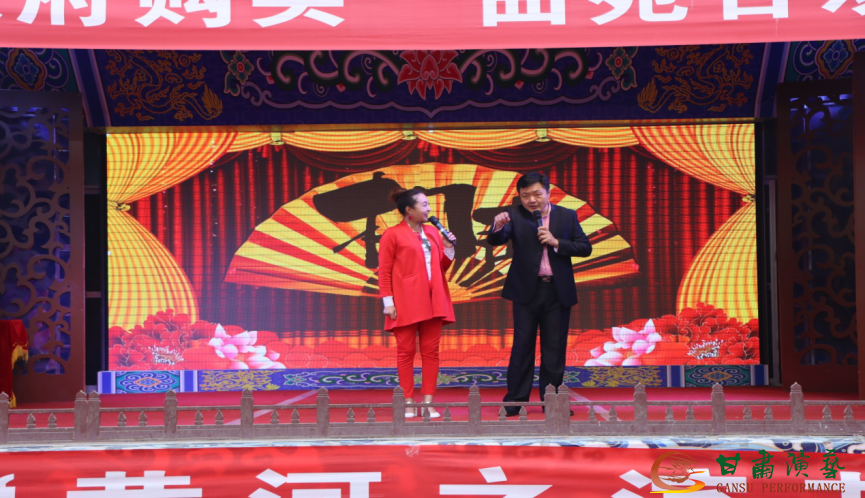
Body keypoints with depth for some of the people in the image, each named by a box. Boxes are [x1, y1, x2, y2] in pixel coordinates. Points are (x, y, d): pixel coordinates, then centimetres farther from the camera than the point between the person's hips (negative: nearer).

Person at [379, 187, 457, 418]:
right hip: (406, 304, -5)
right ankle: (408, 402, 4)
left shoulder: (432, 232, 14)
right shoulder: (392, 235, -3)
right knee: (406, 351, -1)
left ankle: (428, 402, 8)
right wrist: (388, 302, -11)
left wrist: (448, 248, 3)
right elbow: (384, 272, -5)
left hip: (432, 302, 5)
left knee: (431, 351, 4)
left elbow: (442, 267, 19)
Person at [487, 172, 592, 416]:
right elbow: (496, 241, -15)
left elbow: (585, 248, 1)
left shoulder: (567, 216, 4)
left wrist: (556, 242, -13)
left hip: (558, 292, 2)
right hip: (526, 290, -1)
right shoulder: (515, 216, -1)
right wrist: (497, 227, -38)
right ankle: (516, 400, 6)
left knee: (554, 348, 5)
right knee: (522, 346, 1)